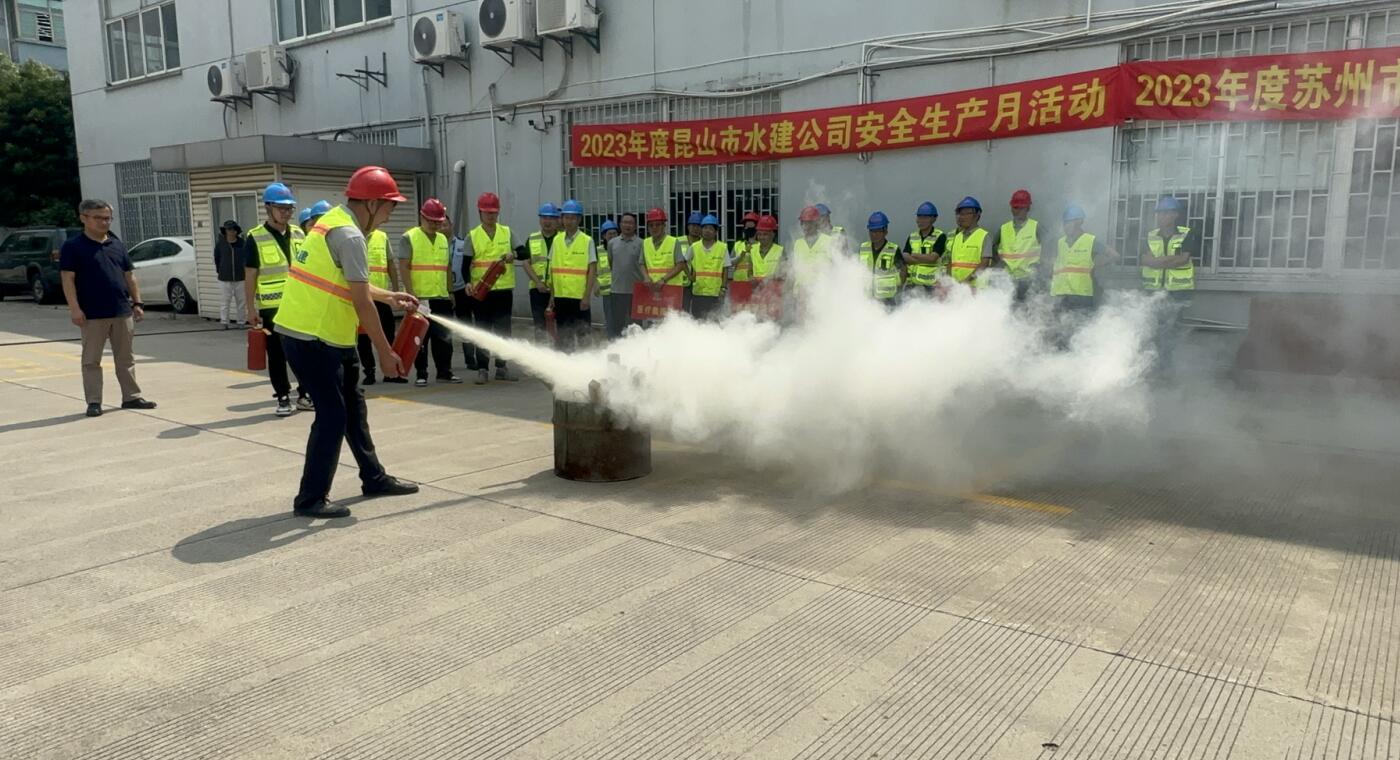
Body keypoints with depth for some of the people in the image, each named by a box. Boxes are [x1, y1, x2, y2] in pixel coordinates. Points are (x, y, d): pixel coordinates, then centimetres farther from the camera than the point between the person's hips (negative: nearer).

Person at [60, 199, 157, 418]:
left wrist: (137, 303, 9)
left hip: (123, 312, 5)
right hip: (92, 315, -5)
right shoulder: (73, 246, -3)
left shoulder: (117, 245, 13)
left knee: (126, 359, 11)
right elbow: (68, 279, -8)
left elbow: (129, 276, 15)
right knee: (92, 360, 2)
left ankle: (132, 396, 18)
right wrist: (75, 308, -16)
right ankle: (94, 402, 7)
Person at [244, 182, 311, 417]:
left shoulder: (298, 235, 8)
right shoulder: (255, 238, -5)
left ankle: (304, 394, 18)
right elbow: (250, 277, -5)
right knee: (277, 355, 4)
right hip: (271, 308, -4)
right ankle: (283, 398, 13)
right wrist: (251, 309, -8)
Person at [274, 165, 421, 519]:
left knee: (353, 406, 16)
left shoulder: (335, 221, 13)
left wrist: (391, 297, 26)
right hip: (311, 336, -10)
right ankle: (310, 498, 3)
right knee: (332, 414, -5)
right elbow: (361, 302, -20)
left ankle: (374, 479, 27)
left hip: (324, 335, 10)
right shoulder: (349, 236, -18)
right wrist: (385, 352, -15)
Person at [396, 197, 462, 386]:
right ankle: (421, 374, 9)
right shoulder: (409, 238, -4)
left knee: (443, 337, 7)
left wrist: (450, 291, 16)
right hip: (419, 298, -5)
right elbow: (403, 268, -9)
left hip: (441, 297, 5)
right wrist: (411, 294, -16)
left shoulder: (443, 239, 14)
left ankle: (444, 372, 15)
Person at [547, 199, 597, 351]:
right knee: (563, 334, 10)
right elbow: (552, 269, 12)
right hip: (560, 296, 4)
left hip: (579, 297, -4)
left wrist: (587, 296, -11)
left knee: (581, 333, 0)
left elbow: (592, 270, -5)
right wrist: (552, 295, 9)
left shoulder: (587, 241, -2)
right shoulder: (556, 240, 9)